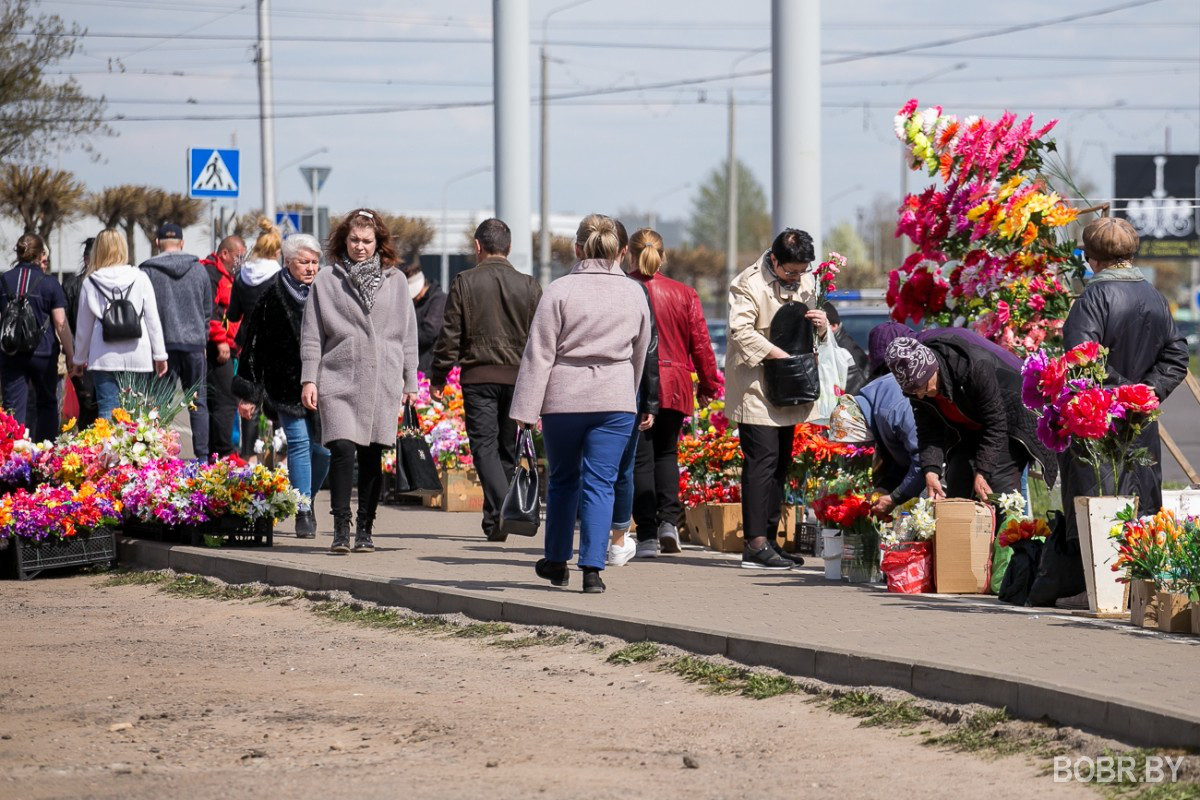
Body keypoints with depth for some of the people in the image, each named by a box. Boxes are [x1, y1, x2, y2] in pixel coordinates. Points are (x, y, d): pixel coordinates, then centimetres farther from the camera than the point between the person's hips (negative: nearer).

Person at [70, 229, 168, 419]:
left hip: (104, 358, 0)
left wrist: (79, 359, 22)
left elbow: (84, 326, 10)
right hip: (137, 355, 0)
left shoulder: (90, 283, 2)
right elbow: (153, 319, 3)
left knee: (107, 412, -2)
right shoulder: (140, 278, 1)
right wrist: (159, 355, 11)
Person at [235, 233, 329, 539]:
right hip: (286, 384, -3)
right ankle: (303, 513, -2)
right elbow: (252, 344, 0)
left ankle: (307, 500, 26)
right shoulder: (271, 294, -2)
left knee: (324, 447, 1)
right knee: (299, 443, -8)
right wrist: (249, 393, -2)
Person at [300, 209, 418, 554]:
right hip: (339, 380, -2)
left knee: (372, 457, 4)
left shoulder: (395, 280, 10)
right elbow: (312, 334, 6)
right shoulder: (326, 280, 5)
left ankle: (364, 530, 12)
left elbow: (408, 334, 14)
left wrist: (410, 382, 11)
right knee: (342, 450, -14)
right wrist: (308, 379, -2)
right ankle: (340, 528, -9)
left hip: (383, 382, 2)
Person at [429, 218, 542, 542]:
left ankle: (499, 512, -23)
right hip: (517, 377, 3)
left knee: (484, 445, -4)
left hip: (478, 377, -3)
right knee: (507, 447, 12)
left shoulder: (464, 283, -3)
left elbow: (450, 335, -3)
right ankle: (497, 519, 19)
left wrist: (438, 378, 6)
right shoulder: (529, 287, 5)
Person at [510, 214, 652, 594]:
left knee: (563, 479, 15)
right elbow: (640, 353, 18)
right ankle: (592, 567, -10)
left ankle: (556, 561, 25)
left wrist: (525, 411, -6)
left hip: (563, 398, -1)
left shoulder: (560, 291, -6)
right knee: (600, 483, 0)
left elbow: (539, 354, -8)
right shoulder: (634, 294, 4)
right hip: (615, 400, 1)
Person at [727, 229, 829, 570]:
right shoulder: (750, 283, -11)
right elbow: (741, 330, -20)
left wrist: (821, 326, -3)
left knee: (780, 464, 10)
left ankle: (769, 539, 16)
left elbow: (811, 333, 20)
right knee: (761, 461, -12)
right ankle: (756, 544, -13)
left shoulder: (806, 281, 12)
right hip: (756, 388, -8)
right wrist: (778, 354, -24)